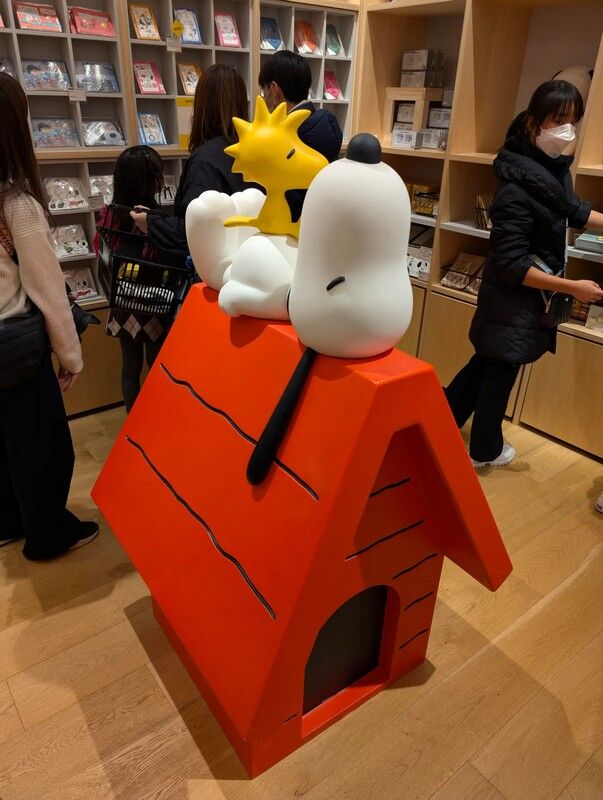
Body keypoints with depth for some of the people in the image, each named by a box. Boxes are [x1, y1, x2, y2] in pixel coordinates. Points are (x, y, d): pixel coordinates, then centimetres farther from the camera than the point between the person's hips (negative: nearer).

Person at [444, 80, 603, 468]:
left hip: (527, 296, 9)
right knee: (501, 373, 8)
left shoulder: (555, 166, 1)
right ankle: (485, 450, 29)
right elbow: (511, 266, -28)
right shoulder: (517, 189, -27)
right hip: (513, 299, -9)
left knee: (489, 363, 21)